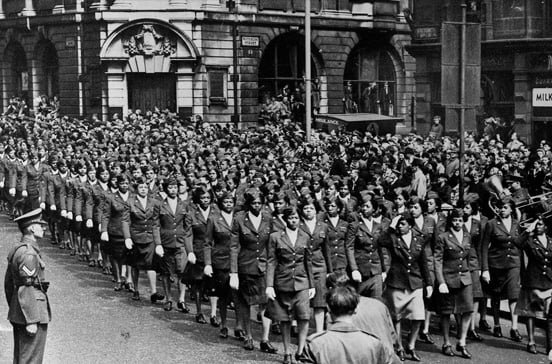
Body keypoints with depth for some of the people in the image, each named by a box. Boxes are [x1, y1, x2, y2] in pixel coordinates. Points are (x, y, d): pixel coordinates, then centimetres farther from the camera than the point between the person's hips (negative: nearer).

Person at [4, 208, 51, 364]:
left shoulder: (15, 250, 13)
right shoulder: (29, 253, -17)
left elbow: (8, 284, 20)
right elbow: (26, 289, -22)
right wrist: (31, 321, -22)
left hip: (17, 313, 10)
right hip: (33, 312, -10)